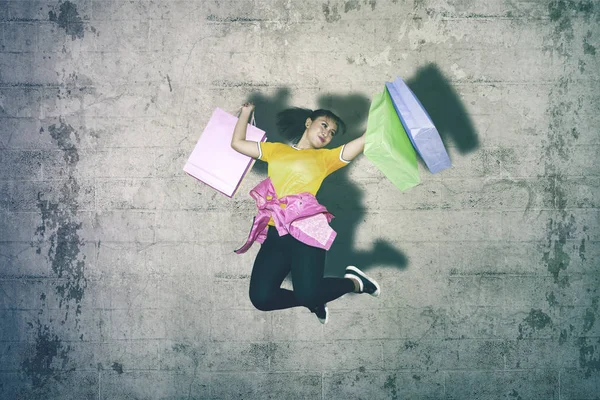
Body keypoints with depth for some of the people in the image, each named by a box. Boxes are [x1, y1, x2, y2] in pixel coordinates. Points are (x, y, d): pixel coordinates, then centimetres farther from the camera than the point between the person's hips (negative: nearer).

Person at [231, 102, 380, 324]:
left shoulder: (326, 157, 16)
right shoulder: (276, 149, 24)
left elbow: (366, 139, 6)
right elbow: (237, 143, 28)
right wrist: (246, 112, 31)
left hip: (305, 228, -3)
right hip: (275, 232, 3)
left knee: (307, 294, -22)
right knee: (261, 298, -12)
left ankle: (353, 281, 9)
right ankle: (314, 300, 15)